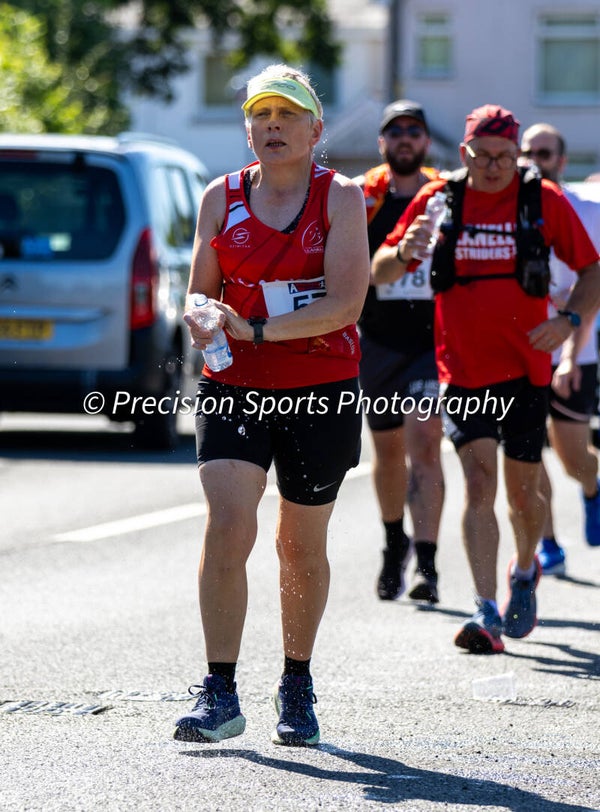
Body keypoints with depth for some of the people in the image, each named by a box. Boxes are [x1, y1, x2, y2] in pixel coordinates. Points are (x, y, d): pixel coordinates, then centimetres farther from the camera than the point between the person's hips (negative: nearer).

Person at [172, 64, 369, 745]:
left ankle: (297, 687, 27)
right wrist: (203, 324, -12)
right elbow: (201, 294, 12)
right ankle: (220, 695, -14)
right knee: (226, 526, -16)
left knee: (301, 546, 8)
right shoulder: (221, 198, 6)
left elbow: (345, 304, -12)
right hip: (235, 387, 1)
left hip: (321, 391, -1)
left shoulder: (340, 198, -2)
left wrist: (255, 330, -19)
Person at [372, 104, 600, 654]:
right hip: (462, 371, 0)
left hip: (525, 369, 0)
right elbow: (380, 273, 4)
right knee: (479, 480, -14)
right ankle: (487, 614, -18)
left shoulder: (544, 200, -1)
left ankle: (525, 571, 41)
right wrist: (403, 252, -20)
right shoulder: (438, 199, 1)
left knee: (522, 490, 9)